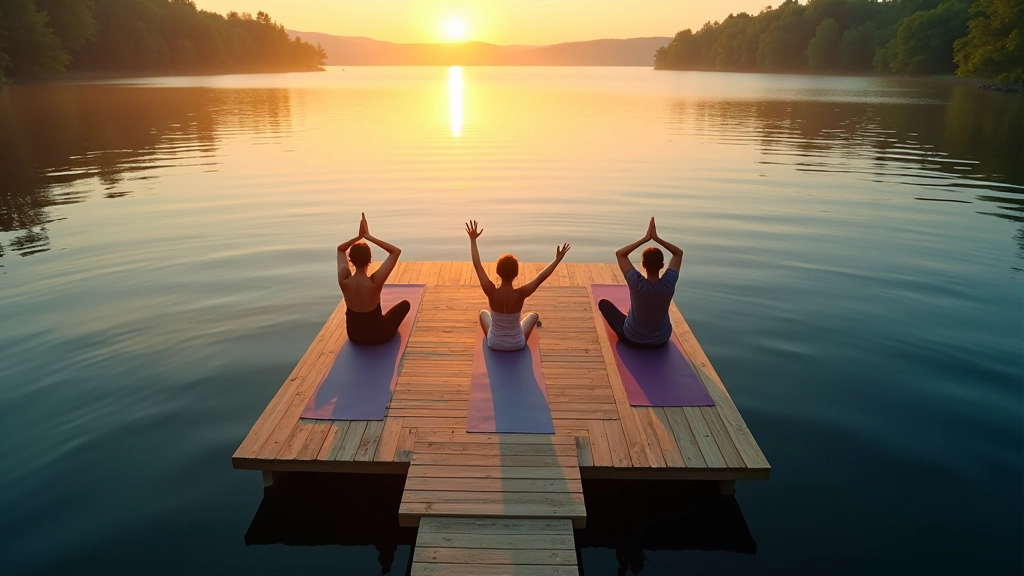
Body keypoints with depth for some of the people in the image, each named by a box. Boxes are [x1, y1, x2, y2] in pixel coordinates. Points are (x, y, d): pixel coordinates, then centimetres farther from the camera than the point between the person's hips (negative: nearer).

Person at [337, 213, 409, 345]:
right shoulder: (375, 281, -32)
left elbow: (340, 249, -1)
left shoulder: (344, 279, -22)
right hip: (378, 335, -4)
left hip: (354, 335, 4)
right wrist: (368, 236, -25)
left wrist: (359, 236, -18)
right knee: (405, 304, 22)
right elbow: (396, 251, -22)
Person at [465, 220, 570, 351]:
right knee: (534, 315, 29)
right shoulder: (520, 294, -29)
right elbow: (541, 277, -18)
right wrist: (558, 259, -8)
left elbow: (477, 265, -18)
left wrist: (473, 240, -10)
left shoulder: (491, 292, -28)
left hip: (494, 344, 1)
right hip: (517, 344, 0)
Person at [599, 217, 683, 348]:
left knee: (603, 303, 18)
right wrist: (657, 238, -17)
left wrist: (645, 239, -19)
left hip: (632, 339, -3)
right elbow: (678, 253, -7)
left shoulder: (637, 283, -31)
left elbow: (620, 254, -16)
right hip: (661, 340, 3)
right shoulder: (668, 284, -24)